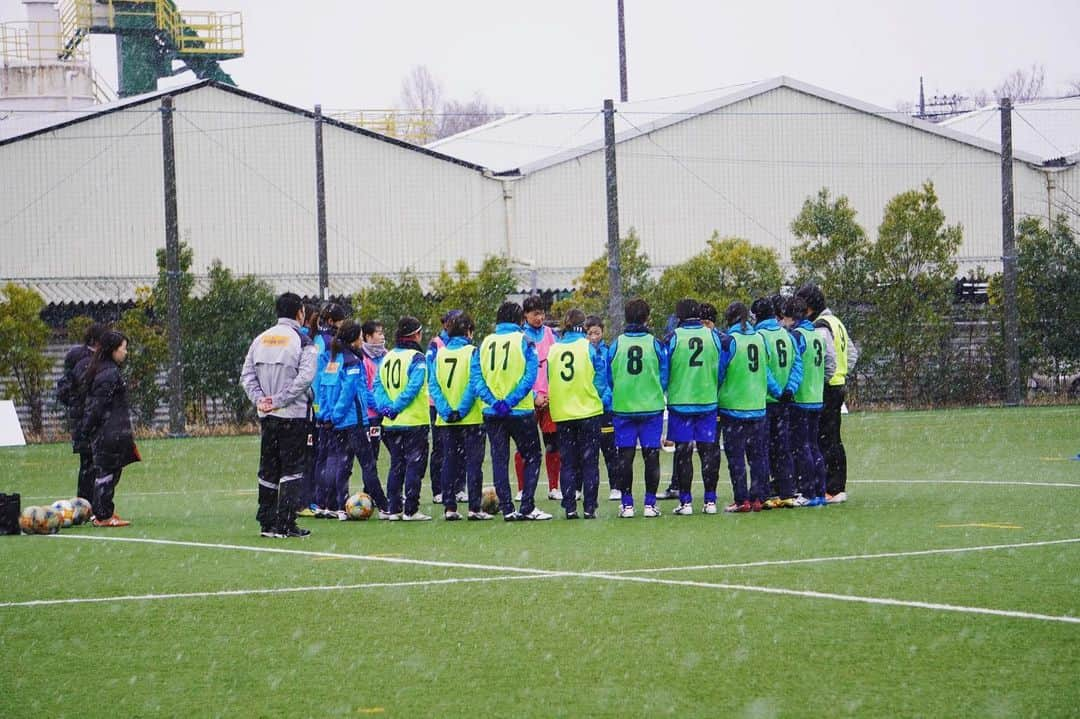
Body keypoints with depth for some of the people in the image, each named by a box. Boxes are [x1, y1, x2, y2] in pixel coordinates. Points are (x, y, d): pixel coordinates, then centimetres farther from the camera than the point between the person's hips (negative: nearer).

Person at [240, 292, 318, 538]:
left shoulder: (260, 340, 11)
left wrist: (260, 399, -1)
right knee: (292, 469, -2)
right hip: (294, 416, -6)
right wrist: (280, 400, -14)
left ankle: (266, 523, 13)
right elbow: (304, 377, -18)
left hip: (267, 416, 6)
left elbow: (247, 375, 7)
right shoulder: (303, 342, -7)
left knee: (268, 469, 12)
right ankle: (285, 524, -7)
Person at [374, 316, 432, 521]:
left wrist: (385, 406, -6)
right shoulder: (416, 358, -10)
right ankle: (410, 510, -5)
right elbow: (413, 387, -20)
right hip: (414, 421, -6)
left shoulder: (387, 358, 11)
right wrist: (396, 408, -16)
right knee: (414, 465, -1)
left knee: (396, 466, 13)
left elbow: (378, 386, 4)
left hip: (391, 424, 6)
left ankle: (394, 509, 13)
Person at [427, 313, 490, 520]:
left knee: (449, 464, 10)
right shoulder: (472, 352, -6)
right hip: (471, 418, -4)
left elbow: (433, 385, -2)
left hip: (446, 419, 4)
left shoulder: (439, 354, 5)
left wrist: (445, 410, -7)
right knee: (473, 462, 0)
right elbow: (474, 384, -14)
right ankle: (474, 507, -4)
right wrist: (462, 410, -12)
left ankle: (449, 507, 8)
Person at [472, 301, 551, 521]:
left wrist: (493, 401, -10)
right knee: (531, 457, 8)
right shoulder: (523, 342, -4)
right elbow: (530, 377, -14)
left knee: (499, 460, 8)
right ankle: (527, 507, -2)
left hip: (492, 412, 3)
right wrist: (511, 402, -15)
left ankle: (507, 509, 4)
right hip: (521, 411, -3)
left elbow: (476, 378, -3)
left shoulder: (485, 344, 5)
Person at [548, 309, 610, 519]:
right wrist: (604, 401, 11)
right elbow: (600, 380, -4)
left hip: (562, 413, 2)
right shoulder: (590, 347, -7)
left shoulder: (552, 350, 0)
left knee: (568, 462, 9)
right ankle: (589, 507, 1)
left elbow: (547, 381, 4)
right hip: (589, 411, -2)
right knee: (590, 462, 4)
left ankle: (570, 508, 6)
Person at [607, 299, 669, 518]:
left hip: (622, 408, 1)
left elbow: (608, 379, 6)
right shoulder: (655, 344, -5)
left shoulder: (616, 345, -2)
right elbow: (664, 377, 3)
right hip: (652, 408, -1)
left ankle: (627, 504, 4)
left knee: (625, 457, 5)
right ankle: (650, 504, 3)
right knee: (651, 455, 5)